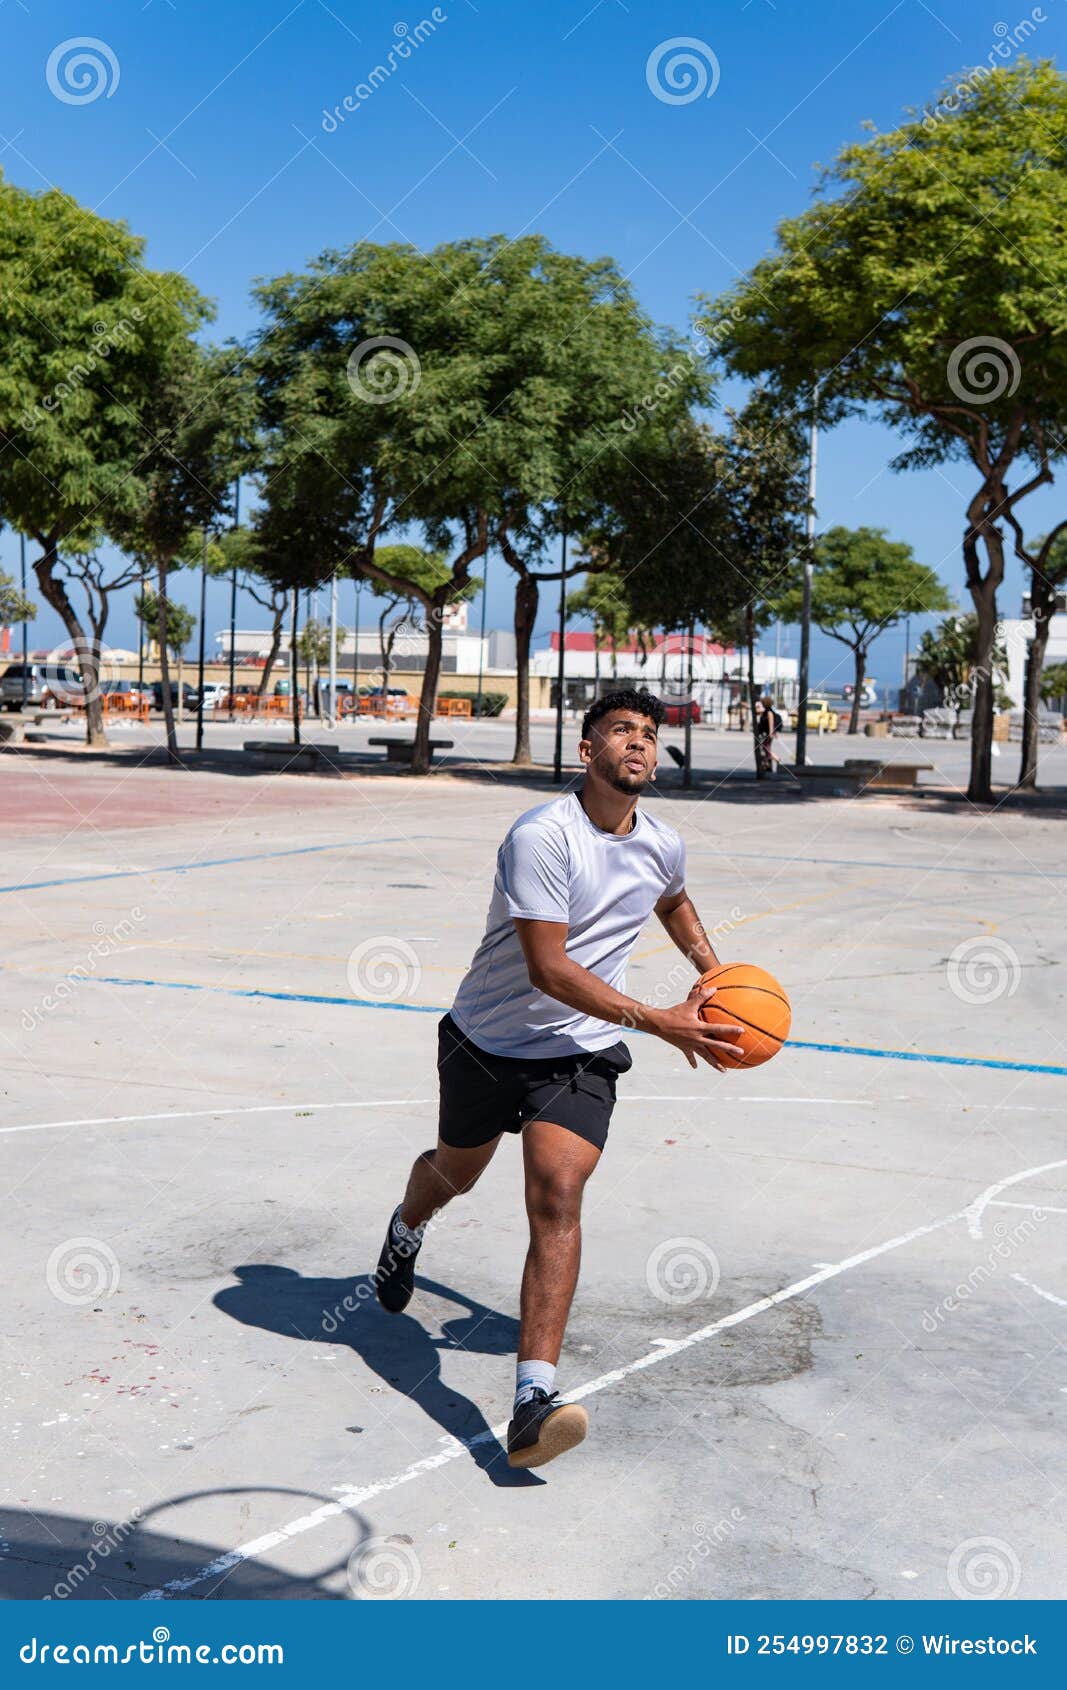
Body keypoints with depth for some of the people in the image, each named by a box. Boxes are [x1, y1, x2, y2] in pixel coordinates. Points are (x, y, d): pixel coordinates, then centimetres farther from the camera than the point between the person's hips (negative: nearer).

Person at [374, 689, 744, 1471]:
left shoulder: (664, 846, -2)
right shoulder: (541, 835, -24)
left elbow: (675, 904, 25)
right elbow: (548, 969, -29)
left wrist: (715, 973, 9)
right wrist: (660, 1022, -28)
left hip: (580, 1054, 2)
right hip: (488, 1041, -2)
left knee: (557, 1198, -19)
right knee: (456, 1174, 21)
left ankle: (534, 1397, -22)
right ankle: (407, 1230, 60)